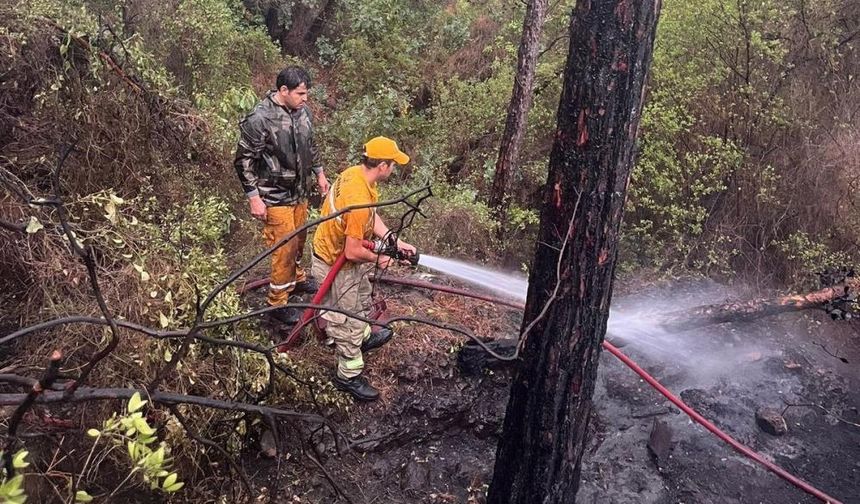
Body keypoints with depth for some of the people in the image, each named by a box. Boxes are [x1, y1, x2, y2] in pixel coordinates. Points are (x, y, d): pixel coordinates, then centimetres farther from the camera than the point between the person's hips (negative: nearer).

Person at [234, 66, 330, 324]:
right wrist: (254, 197, -18)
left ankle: (296, 278, 47)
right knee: (285, 247, -1)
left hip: (300, 191, 7)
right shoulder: (260, 119, -23)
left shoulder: (302, 111, -2)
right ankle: (278, 303, 16)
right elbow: (243, 160, -17)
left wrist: (319, 173, 20)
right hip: (275, 197, -7)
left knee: (299, 239, 22)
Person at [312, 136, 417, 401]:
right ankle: (349, 376, 26)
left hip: (337, 251, 9)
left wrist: (395, 242, -3)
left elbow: (373, 216, 2)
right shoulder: (359, 202, -38)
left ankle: (364, 337, 57)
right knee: (347, 321, 8)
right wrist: (377, 259, -14)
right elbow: (353, 252, -33)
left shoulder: (354, 172, -9)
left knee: (361, 299, 32)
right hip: (336, 266, -9)